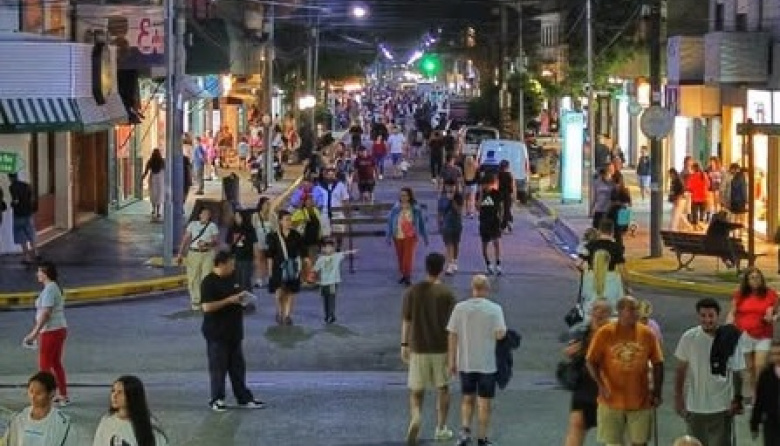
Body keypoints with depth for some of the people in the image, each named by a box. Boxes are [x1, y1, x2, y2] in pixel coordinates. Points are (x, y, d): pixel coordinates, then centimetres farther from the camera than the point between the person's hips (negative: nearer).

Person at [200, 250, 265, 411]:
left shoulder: (231, 279, 11)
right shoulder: (209, 282, -14)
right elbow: (207, 307, -22)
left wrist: (241, 298, 3)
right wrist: (230, 300, -21)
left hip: (233, 332, 8)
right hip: (217, 333, -8)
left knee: (238, 366, 12)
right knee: (218, 367, 0)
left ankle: (244, 398, 18)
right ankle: (217, 400, 10)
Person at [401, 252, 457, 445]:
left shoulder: (412, 292, -3)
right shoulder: (446, 293, -8)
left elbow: (406, 321, 1)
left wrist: (404, 345, 11)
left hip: (418, 348, 1)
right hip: (441, 348, -1)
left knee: (416, 390, 7)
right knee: (443, 388, 16)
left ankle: (415, 418, -20)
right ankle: (441, 428, 21)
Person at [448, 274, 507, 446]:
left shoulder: (460, 308, -4)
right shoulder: (495, 309, -10)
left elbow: (452, 335, -3)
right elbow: (500, 334, -18)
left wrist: (452, 361, 5)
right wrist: (503, 331, 6)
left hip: (465, 363, 2)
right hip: (487, 364, -2)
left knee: (468, 399, 19)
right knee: (484, 402, 9)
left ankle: (465, 430, 2)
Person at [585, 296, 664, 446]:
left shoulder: (647, 334, -1)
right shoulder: (605, 333, -6)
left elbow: (658, 364, 4)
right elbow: (591, 361, -4)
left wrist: (657, 393, 0)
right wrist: (601, 384, -17)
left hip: (640, 401, 1)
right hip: (612, 401, -1)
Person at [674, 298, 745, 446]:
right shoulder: (689, 338, -5)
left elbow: (737, 373, -2)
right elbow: (681, 370, 3)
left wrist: (737, 399, -5)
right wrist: (678, 398, 3)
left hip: (721, 407, -2)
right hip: (694, 407, 2)